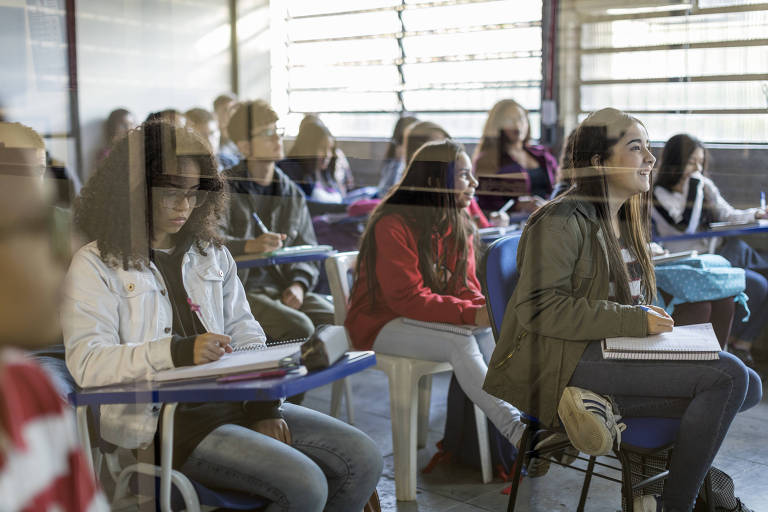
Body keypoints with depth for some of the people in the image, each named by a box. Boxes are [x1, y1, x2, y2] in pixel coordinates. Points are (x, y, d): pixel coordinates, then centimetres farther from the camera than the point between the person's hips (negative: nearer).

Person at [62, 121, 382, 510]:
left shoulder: (210, 253, 18)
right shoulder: (96, 266, 0)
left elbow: (245, 334, 14)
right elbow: (87, 363, -13)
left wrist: (264, 403, -2)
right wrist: (180, 352, -27)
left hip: (234, 402, 7)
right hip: (165, 420, -6)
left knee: (363, 460, -5)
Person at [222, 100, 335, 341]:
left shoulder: (292, 193, 16)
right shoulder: (224, 188, 1)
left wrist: (299, 284, -6)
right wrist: (250, 246, -35)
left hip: (285, 287, 5)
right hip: (240, 290, -4)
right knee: (299, 328, -29)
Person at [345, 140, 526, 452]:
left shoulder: (458, 224, 5)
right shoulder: (393, 225, -18)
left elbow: (464, 287, 3)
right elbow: (408, 299, -24)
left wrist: (490, 309, -21)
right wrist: (472, 314, -32)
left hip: (431, 319, 7)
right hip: (381, 323, -6)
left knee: (488, 332, -25)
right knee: (460, 342, -32)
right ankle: (513, 428, -31)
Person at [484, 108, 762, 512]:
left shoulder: (628, 221, 19)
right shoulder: (561, 221, -9)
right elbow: (539, 309, -18)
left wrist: (652, 320, 3)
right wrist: (635, 321, -20)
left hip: (615, 353, 9)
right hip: (565, 361, -9)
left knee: (750, 387, -5)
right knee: (729, 376, -20)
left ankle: (605, 402, -13)